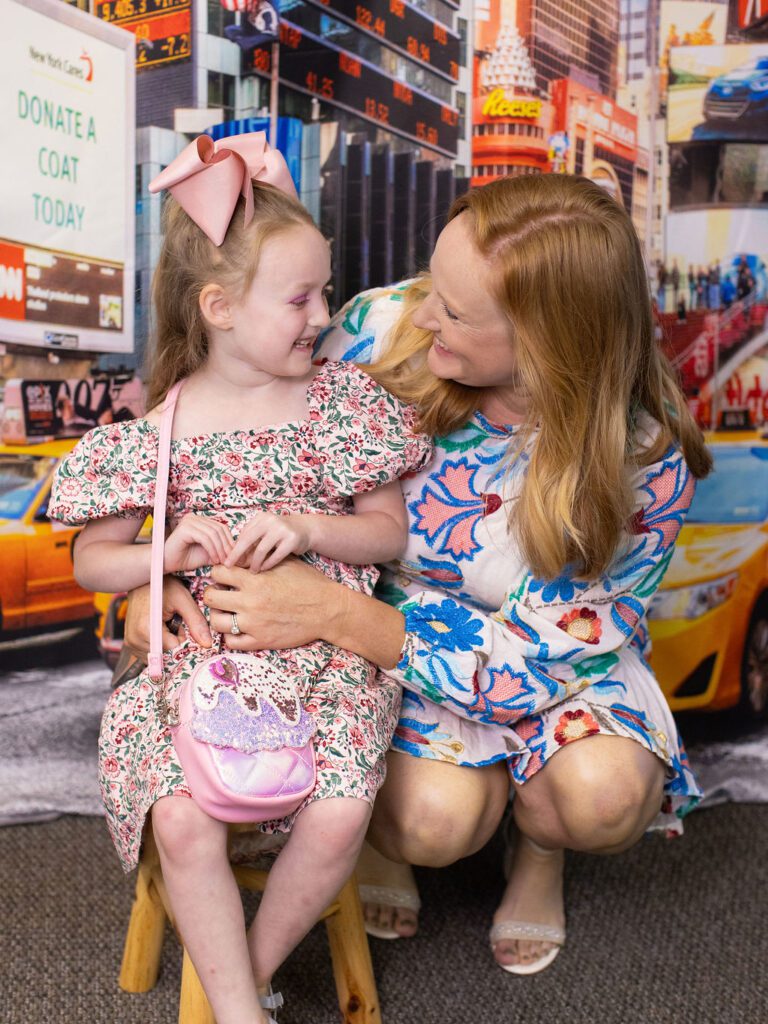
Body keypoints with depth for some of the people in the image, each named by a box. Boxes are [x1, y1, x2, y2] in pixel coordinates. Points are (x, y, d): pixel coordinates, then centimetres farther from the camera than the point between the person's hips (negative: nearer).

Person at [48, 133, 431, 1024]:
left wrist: (307, 527, -14)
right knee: (182, 822, -23)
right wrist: (169, 554, -14)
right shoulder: (157, 433, -1)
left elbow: (390, 531, 5)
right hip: (203, 656, 0)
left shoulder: (344, 400, 2)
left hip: (327, 653, 0)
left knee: (338, 816, -22)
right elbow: (92, 561, 6)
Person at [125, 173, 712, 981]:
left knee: (602, 794, -30)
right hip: (389, 615, 0)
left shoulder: (646, 466, -28)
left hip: (556, 650, 0)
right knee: (435, 818, -27)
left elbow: (540, 655, -27)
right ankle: (379, 826, 13)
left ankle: (538, 843, 10)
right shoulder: (385, 329, -23)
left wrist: (330, 613, -37)